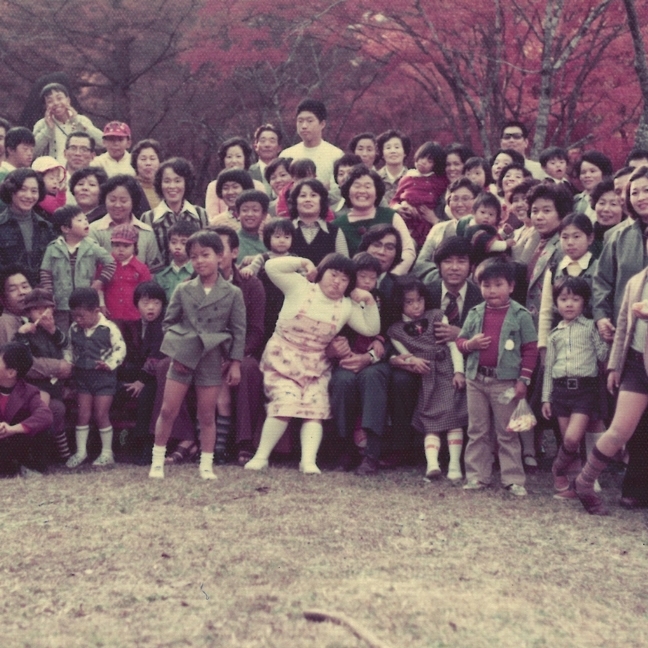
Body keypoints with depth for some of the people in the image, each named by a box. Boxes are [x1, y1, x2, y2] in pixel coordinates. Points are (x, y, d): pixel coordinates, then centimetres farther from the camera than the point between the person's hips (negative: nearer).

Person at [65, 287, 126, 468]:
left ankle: (107, 452, 12)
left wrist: (110, 364, -20)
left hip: (103, 377, -4)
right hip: (82, 376, 4)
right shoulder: (74, 329, 3)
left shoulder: (109, 328, -12)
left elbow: (120, 348, -9)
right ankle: (80, 451, 17)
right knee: (83, 414, 6)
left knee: (101, 414, -1)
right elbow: (70, 350, 15)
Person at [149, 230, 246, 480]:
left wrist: (235, 363, -2)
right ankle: (157, 461, 12)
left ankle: (206, 465, 14)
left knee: (207, 415, 5)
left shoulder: (233, 293, 0)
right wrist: (175, 349, -2)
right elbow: (168, 321, 9)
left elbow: (239, 330, 1)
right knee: (168, 410, 1)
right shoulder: (183, 290, 3)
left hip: (213, 361, -1)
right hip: (182, 357, 1)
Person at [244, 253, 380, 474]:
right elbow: (272, 266, -13)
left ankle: (309, 460, -22)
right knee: (286, 403, -22)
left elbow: (371, 329, 5)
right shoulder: (299, 287, -4)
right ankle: (261, 456, -13)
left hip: (316, 368, 4)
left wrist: (369, 302, -6)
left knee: (315, 410, -13)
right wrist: (303, 263, -8)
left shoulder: (347, 306, 7)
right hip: (283, 362, -4)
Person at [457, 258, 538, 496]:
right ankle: (477, 476, 18)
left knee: (507, 434, 3)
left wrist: (523, 379, -9)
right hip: (476, 379, 4)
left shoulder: (520, 315, -4)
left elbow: (530, 349, -4)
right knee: (477, 431, 10)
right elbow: (460, 340, 12)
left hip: (505, 381, -4)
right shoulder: (475, 314, 7)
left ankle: (513, 479, 9)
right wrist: (469, 344, -11)